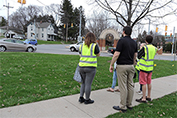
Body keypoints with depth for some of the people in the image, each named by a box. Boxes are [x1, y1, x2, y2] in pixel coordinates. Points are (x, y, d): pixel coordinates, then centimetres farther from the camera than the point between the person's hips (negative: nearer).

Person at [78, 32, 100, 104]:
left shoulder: (81, 46, 6)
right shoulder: (94, 46, -7)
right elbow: (98, 55, 6)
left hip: (81, 67, 5)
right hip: (91, 67, -5)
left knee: (83, 83, 19)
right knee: (88, 84, 4)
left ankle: (81, 97, 20)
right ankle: (87, 100, 17)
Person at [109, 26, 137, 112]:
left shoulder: (121, 40, -11)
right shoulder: (134, 42, 11)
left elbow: (116, 54, -15)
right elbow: (135, 56, 14)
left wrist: (111, 65, -7)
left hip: (122, 66, -7)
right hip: (131, 66, 7)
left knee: (123, 86, -2)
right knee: (130, 85, 12)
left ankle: (123, 106, 8)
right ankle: (129, 104, 23)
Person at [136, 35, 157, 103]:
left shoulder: (145, 48, -15)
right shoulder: (154, 48, 5)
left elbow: (138, 56, -9)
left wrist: (140, 50, 7)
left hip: (144, 68, -7)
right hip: (150, 68, 7)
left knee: (143, 83, -1)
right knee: (149, 83, 15)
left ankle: (143, 99, 4)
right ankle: (148, 96, 27)